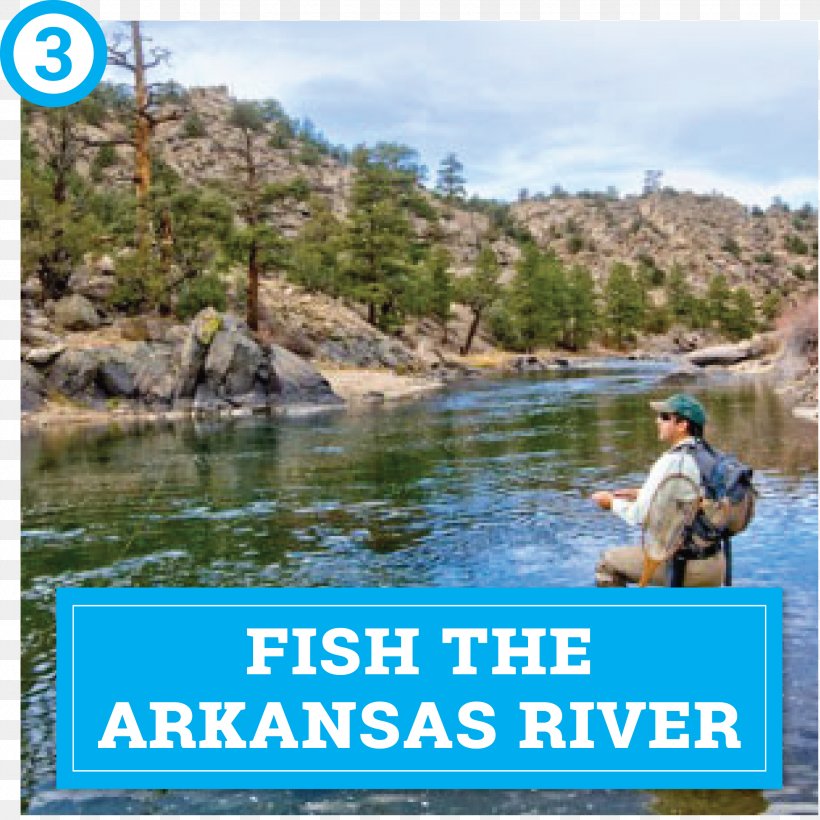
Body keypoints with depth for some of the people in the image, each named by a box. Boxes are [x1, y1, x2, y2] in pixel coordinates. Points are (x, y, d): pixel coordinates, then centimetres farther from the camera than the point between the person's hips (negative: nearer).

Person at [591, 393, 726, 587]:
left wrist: (612, 502, 2)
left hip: (682, 564, -7)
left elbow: (640, 515, -17)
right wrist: (640, 494, 18)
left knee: (608, 563, 8)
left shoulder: (672, 462, -20)